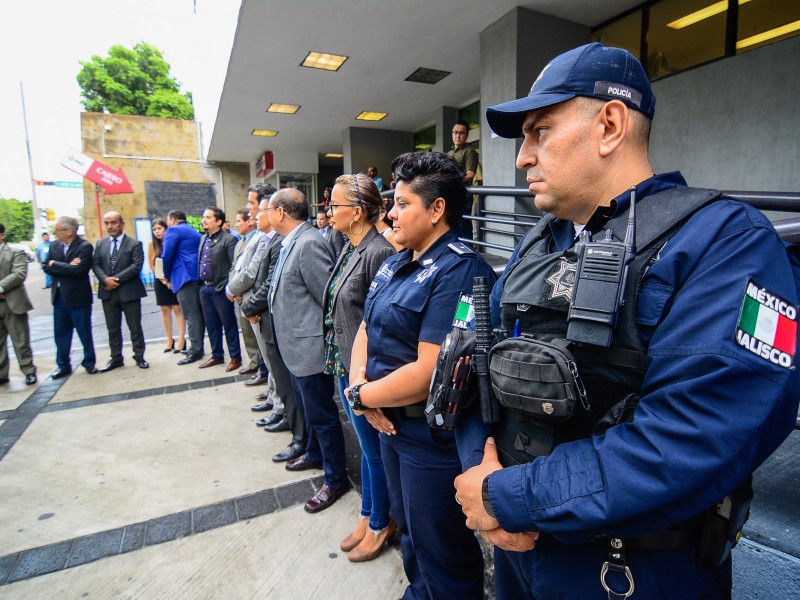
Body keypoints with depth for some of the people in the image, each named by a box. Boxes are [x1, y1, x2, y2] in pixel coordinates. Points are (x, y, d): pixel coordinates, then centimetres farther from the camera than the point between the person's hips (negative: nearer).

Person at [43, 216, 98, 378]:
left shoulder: (84, 246, -12)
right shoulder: (54, 245, 7)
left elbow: (78, 270, -22)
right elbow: (47, 268, 0)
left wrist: (55, 265, -10)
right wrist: (67, 267, -15)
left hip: (78, 296, -6)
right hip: (59, 296, 6)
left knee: (84, 332, 6)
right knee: (60, 332, 12)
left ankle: (89, 363, 20)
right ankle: (63, 365, 24)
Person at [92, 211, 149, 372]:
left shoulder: (135, 244, -3)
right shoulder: (100, 244, 11)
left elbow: (137, 266, -14)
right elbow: (95, 265, 6)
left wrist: (117, 279, -17)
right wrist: (105, 279, -14)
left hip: (129, 292, -4)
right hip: (108, 292, 4)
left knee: (135, 327, 5)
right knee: (113, 328, 12)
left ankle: (139, 357, 17)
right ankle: (116, 358, 23)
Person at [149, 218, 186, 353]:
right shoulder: (152, 244, 2)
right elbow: (151, 265, 3)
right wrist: (162, 279, -8)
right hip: (160, 281, 3)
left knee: (178, 309, -4)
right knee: (165, 310, 6)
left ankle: (181, 340, -2)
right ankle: (169, 341, 12)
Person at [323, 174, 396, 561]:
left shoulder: (378, 253, -21)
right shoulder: (350, 250, 7)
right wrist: (338, 363, 14)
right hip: (344, 368, 9)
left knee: (374, 450, 12)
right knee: (367, 447, 23)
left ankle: (381, 524, 36)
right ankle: (368, 516, 43)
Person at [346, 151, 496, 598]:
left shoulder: (460, 271, -23)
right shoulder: (396, 265, 6)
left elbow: (428, 373, -28)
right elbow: (366, 330, 9)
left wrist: (360, 394, -14)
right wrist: (360, 381, -10)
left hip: (434, 439, -8)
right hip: (391, 425, 9)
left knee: (443, 560, 16)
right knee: (409, 529, 30)